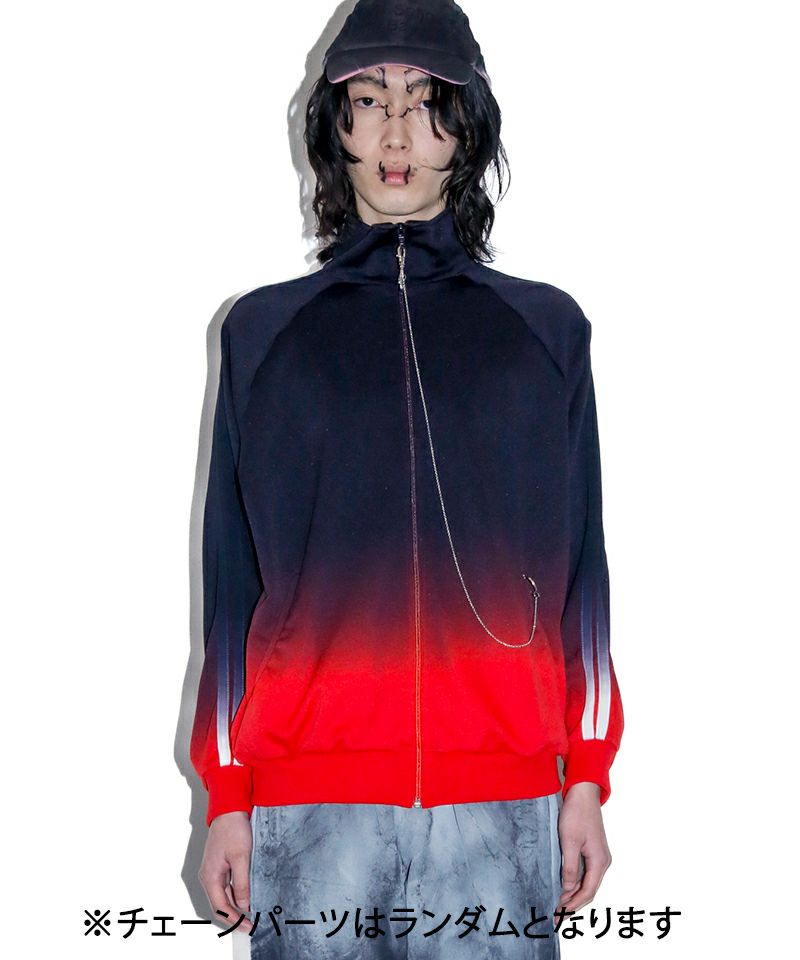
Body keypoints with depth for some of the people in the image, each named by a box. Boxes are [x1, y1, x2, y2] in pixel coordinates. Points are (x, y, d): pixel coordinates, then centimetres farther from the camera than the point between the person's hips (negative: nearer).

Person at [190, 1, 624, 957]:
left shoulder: (546, 329, 11)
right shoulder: (264, 331, 11)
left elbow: (579, 564, 10)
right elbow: (232, 578, 9)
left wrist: (587, 780, 4)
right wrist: (226, 795, 4)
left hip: (500, 802, 0)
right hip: (311, 799, 0)